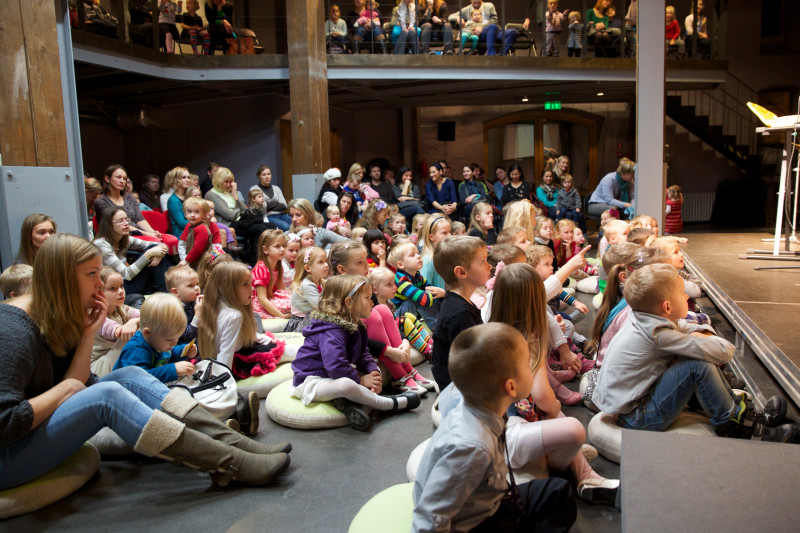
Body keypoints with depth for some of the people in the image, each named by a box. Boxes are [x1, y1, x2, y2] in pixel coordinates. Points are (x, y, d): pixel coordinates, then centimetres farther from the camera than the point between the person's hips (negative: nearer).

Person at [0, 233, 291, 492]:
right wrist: (66, 388, -17)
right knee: (106, 395, -30)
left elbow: (75, 387, -2)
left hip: (40, 430, 9)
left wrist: (87, 335, -11)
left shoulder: (56, 320, 4)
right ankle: (231, 465, -29)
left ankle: (238, 444, -19)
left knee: (130, 377, -9)